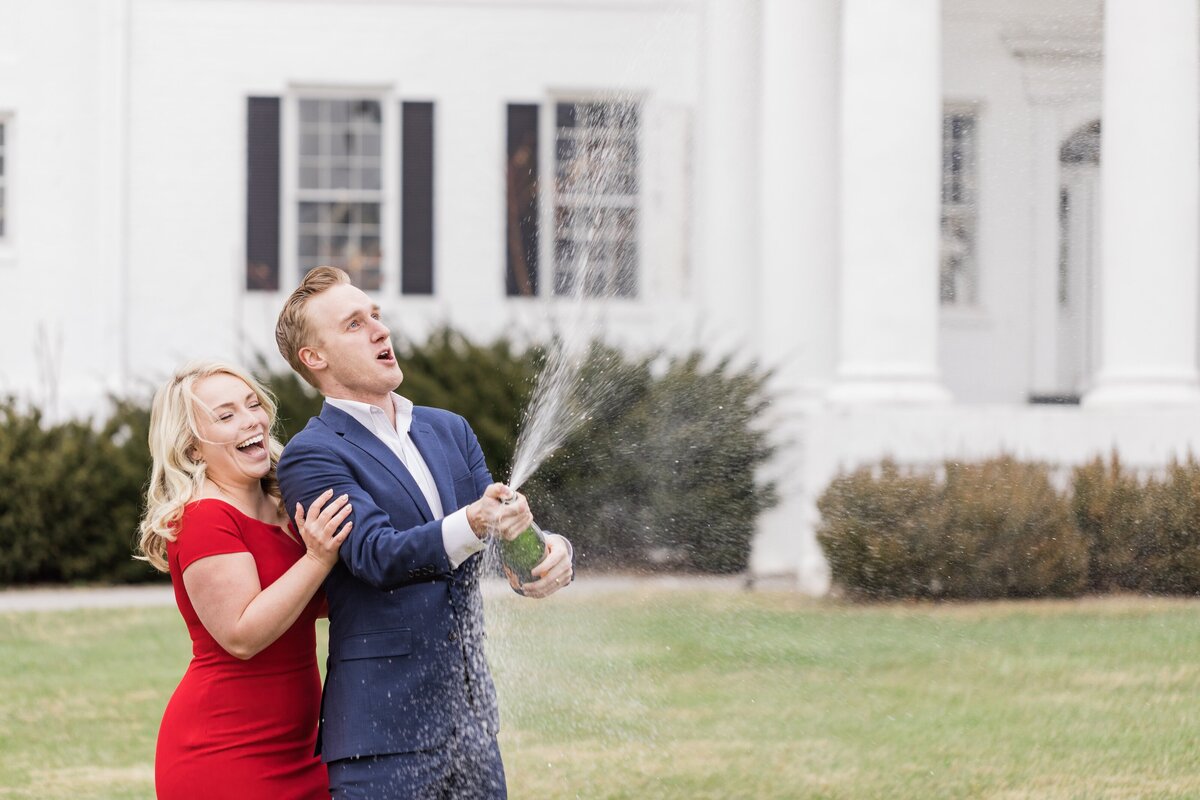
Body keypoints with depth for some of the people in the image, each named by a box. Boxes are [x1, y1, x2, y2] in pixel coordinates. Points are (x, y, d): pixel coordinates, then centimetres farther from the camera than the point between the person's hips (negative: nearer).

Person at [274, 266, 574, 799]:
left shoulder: (449, 431, 16)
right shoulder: (312, 456, -6)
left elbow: (506, 526, 11)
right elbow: (377, 554, -19)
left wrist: (549, 551, -14)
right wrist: (471, 526, -37)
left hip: (469, 711, 6)